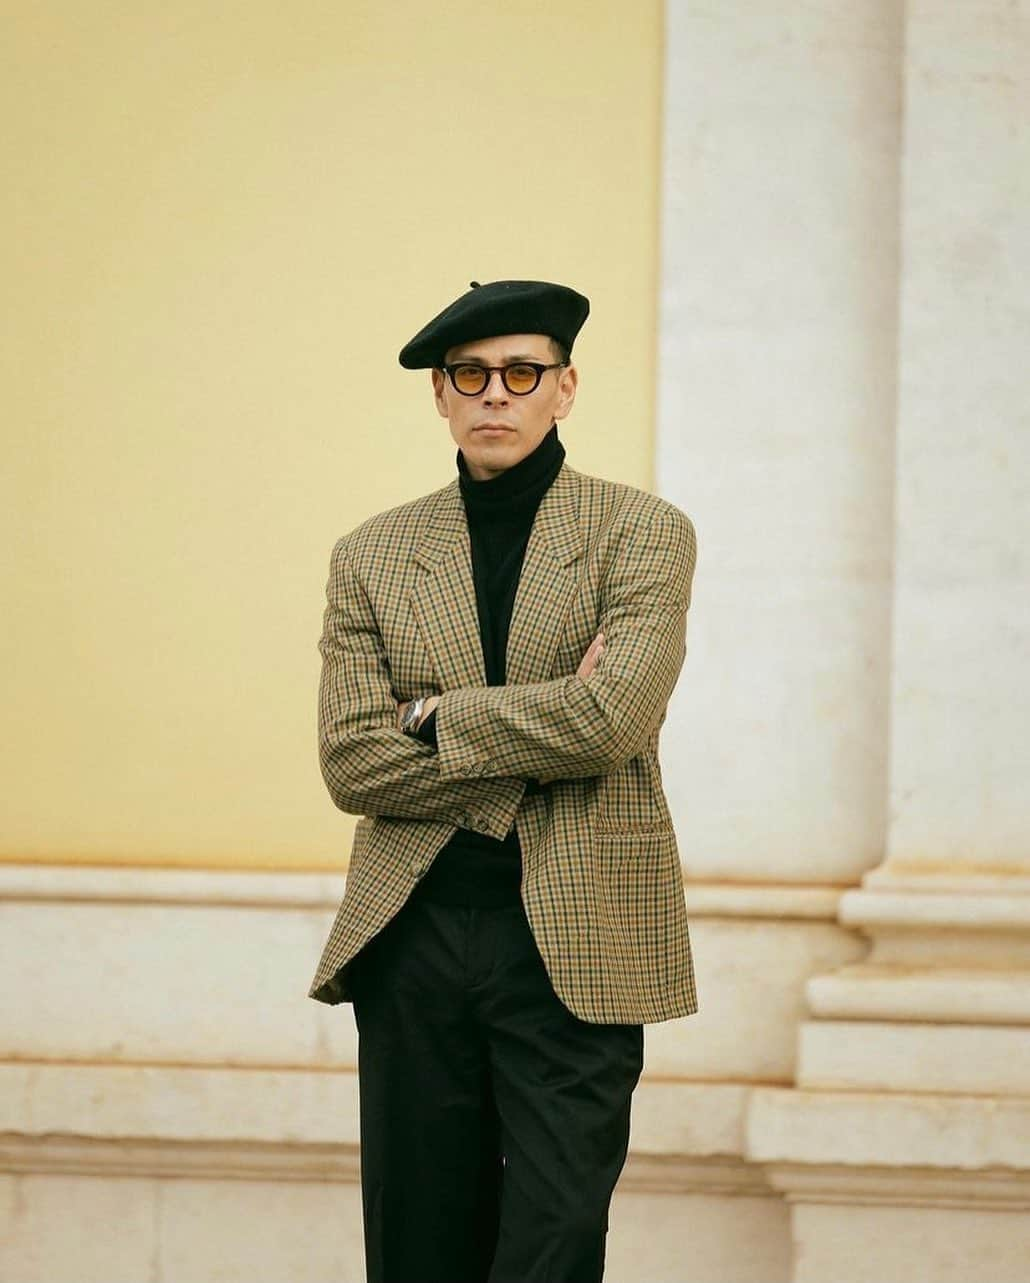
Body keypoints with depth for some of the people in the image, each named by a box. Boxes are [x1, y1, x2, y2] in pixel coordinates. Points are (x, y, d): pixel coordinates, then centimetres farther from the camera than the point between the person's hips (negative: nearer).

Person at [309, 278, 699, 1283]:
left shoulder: (641, 534, 1)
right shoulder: (371, 556, 10)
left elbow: (611, 720, -14)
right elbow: (352, 762, 0)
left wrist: (433, 718, -4)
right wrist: (539, 739, -8)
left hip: (577, 939, -3)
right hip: (416, 937, 3)